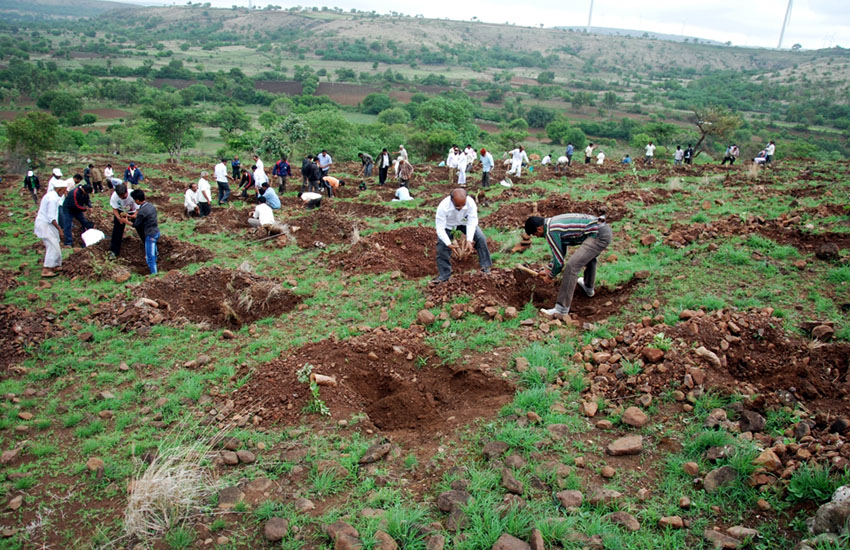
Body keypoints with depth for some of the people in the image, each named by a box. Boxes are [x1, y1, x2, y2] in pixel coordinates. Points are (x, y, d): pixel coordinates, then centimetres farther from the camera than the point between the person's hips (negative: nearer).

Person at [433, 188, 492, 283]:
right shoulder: (443, 207, -40)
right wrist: (449, 245, -44)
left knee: (481, 238, -15)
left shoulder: (470, 202, -36)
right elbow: (440, 229, -34)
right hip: (448, 225, -1)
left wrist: (469, 240, -40)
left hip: (465, 222, 1)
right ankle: (444, 274, 4)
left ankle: (485, 267, 0)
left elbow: (472, 222, -29)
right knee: (442, 246, -14)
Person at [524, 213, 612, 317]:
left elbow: (559, 261, -9)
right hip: (605, 229, 10)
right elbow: (560, 252, 29)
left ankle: (562, 309, -12)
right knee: (589, 255, 37)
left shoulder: (551, 232, -12)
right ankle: (588, 288, 56)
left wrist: (550, 276, 8)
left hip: (598, 236, -10)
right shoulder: (554, 222, 18)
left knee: (572, 266, -14)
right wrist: (548, 269, 32)